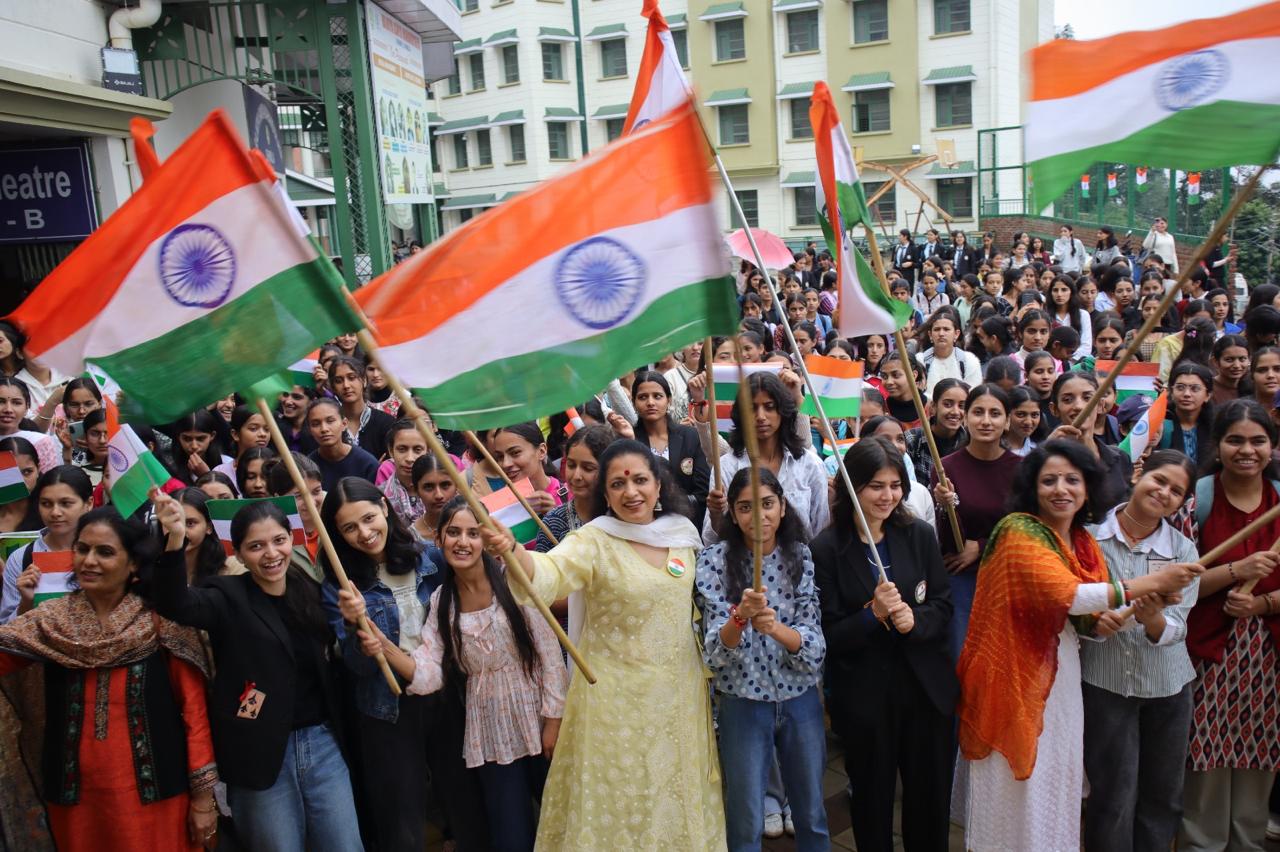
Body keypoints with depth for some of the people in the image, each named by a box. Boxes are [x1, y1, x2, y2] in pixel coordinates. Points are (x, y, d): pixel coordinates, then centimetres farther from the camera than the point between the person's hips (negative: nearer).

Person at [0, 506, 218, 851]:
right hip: (75, 796, 3)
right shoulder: (50, 620, 1)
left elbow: (194, 708, -7)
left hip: (154, 794, -3)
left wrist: (203, 794, -8)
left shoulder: (162, 620, -9)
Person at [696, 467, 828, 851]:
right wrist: (740, 617, -38)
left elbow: (815, 645, -12)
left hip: (800, 699, 2)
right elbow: (715, 653, -17)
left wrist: (774, 627, -32)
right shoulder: (714, 561, -11)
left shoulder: (801, 557, -5)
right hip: (742, 702, -2)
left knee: (812, 814, 19)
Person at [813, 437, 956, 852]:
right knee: (872, 798, 15)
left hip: (926, 688, 3)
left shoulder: (919, 535, -1)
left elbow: (943, 606, 1)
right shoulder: (827, 548, -10)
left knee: (931, 798, 16)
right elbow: (828, 634, -9)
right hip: (863, 696, -2)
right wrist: (872, 615, -26)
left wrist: (914, 619, -19)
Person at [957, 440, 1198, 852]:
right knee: (1018, 790, 5)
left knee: (1057, 781, 16)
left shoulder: (1084, 542, 8)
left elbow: (1088, 619, 12)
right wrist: (1153, 582, -22)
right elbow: (1065, 596, -27)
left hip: (1061, 679, 7)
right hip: (1016, 677, -7)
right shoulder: (1018, 531, -16)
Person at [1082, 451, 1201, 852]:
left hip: (1167, 684, 3)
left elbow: (1175, 629, -11)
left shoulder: (1183, 550, -2)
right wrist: (1095, 623, -26)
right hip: (1102, 681, -3)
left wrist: (1152, 618, -32)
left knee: (1164, 796, 15)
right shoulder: (1090, 536, -8)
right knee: (1113, 797, 3)